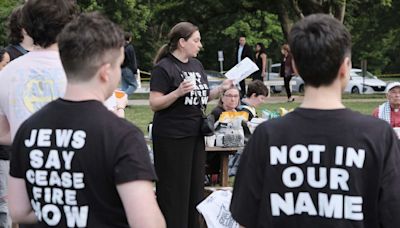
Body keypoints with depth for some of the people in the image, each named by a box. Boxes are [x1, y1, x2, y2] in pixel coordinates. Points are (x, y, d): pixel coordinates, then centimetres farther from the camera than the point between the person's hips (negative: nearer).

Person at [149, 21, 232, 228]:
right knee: (174, 190, -3)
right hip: (172, 138, -8)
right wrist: (178, 92, -28)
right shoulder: (163, 68, -11)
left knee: (195, 187, 12)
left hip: (195, 134, 8)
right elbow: (155, 104, -15)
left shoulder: (197, 65, 12)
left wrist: (221, 88, 4)